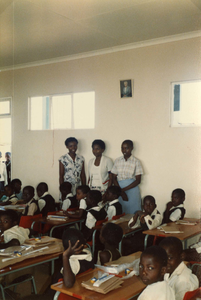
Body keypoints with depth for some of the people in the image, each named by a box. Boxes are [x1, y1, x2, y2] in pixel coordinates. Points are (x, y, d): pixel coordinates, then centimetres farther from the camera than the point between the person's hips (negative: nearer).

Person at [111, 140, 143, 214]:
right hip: (119, 192, 2)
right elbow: (114, 178, 5)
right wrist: (121, 192, -9)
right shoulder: (117, 161, 7)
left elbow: (138, 180, -6)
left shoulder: (136, 162, -2)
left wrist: (123, 189, -13)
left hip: (132, 190, -2)